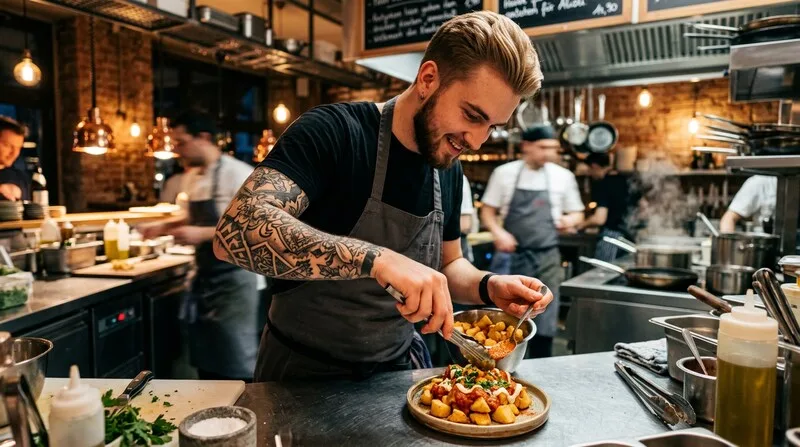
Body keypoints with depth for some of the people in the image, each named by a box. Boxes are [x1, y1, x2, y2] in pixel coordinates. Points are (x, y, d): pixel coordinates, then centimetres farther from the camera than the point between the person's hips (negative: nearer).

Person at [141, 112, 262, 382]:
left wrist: (203, 234, -26)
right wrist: (164, 227, 9)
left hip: (233, 278, -8)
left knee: (238, 364, 0)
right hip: (204, 277, 8)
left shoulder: (238, 174, -16)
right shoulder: (191, 178, 9)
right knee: (206, 361, 17)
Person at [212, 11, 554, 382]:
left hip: (398, 368, 4)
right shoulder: (332, 132, -21)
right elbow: (235, 230, -34)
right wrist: (376, 259, -45)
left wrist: (488, 287, -12)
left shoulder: (449, 169, -1)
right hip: (304, 371, -3)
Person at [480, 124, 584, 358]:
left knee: (544, 322, 4)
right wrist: (498, 232, -14)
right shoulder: (504, 173, 0)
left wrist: (570, 220, -10)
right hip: (512, 256, -1)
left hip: (546, 257, 1)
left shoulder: (563, 176, 3)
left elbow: (577, 213, 13)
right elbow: (488, 211, 5)